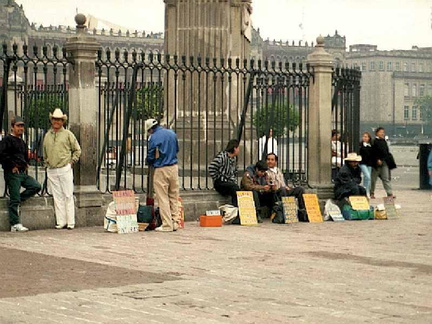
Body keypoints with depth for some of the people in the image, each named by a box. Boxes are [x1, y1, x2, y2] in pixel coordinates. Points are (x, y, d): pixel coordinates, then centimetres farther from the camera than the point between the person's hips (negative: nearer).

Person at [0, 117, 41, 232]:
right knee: (14, 200, -7)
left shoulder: (22, 142, 21)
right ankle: (15, 225, -5)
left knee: (36, 186, -5)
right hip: (12, 174, -8)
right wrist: (12, 166, -16)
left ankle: (17, 200, 8)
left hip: (23, 173, 8)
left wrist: (26, 164, 16)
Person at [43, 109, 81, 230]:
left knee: (68, 196, -3)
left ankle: (70, 222, -2)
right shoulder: (47, 135, 12)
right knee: (57, 197, 3)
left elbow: (77, 150, 7)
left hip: (65, 169, -4)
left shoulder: (68, 134, 1)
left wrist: (72, 161, 0)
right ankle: (60, 222, 5)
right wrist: (47, 163, 15)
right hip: (51, 170, 4)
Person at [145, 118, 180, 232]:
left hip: (161, 170, -5)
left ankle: (167, 225, -1)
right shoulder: (172, 133, 7)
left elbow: (150, 157, -4)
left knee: (163, 198, 0)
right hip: (174, 167, 6)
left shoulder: (153, 138, -10)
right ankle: (175, 222, 14)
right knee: (174, 196, 12)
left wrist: (150, 163, 17)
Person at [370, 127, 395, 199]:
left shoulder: (384, 141, 15)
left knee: (386, 178, 0)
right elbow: (374, 152, -13)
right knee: (374, 178, 5)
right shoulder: (374, 141, -7)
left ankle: (390, 193, -5)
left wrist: (389, 159, 14)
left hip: (385, 162, 6)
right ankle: (372, 193, 16)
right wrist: (377, 160, -20)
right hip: (377, 162, -6)